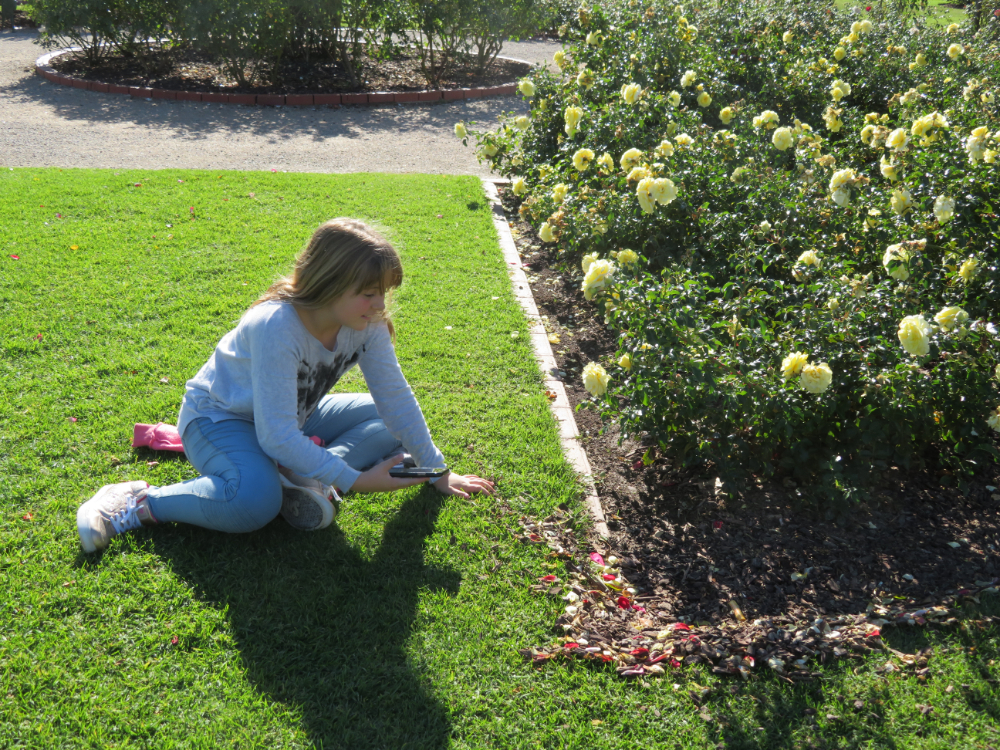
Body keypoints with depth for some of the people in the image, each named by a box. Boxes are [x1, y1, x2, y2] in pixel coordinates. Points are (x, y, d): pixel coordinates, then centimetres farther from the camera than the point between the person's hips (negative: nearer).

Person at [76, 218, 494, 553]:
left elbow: (396, 398, -5)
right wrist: (354, 480, -37)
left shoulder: (367, 324, -15)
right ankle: (137, 504, -18)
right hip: (218, 416, -7)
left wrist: (437, 470, -3)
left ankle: (304, 478, -20)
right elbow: (277, 435, -37)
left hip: (294, 418, 8)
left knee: (390, 423, -5)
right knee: (256, 500, -38)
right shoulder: (276, 327, -35)